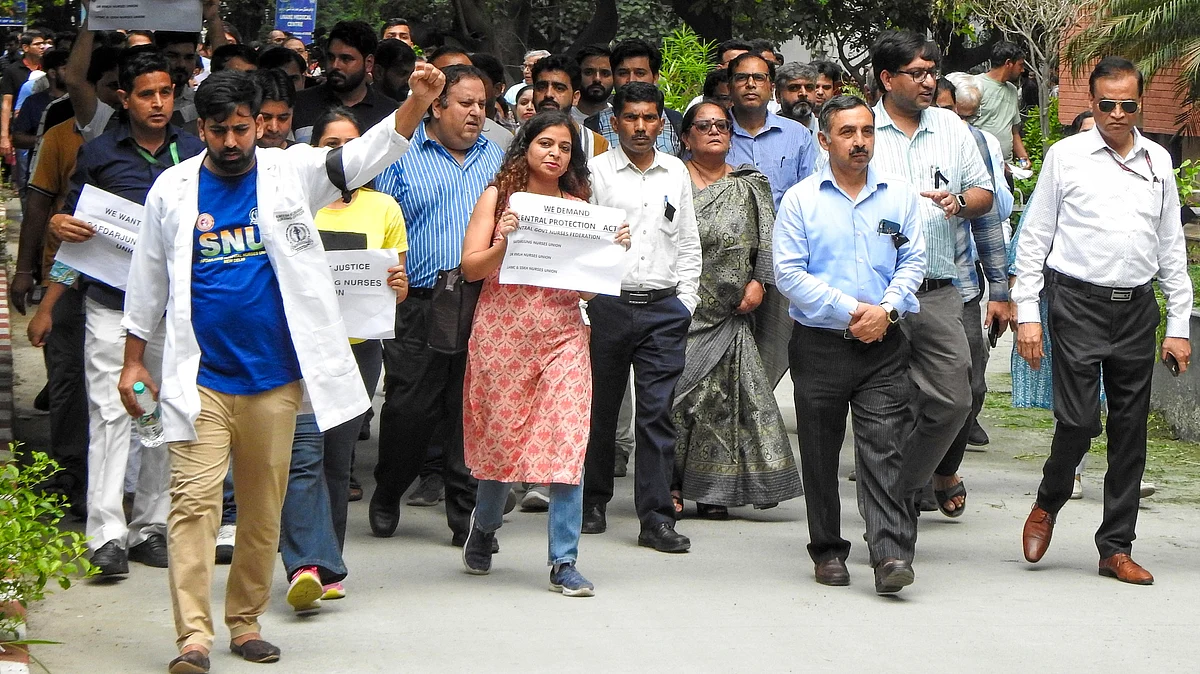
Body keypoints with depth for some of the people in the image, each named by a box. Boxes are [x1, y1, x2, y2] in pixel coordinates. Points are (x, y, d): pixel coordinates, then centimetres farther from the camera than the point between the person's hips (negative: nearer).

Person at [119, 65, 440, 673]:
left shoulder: (291, 173, 3)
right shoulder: (173, 189, 5)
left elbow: (367, 155, -7)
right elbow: (148, 279, 12)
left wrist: (417, 101, -24)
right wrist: (133, 361, 11)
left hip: (273, 375, 1)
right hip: (200, 378, -1)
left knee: (264, 509, 8)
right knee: (194, 501, -10)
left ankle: (246, 622, 21)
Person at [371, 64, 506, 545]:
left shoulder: (495, 158, 15)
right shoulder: (401, 157, 4)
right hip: (419, 305, -3)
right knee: (409, 409, 0)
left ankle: (467, 513, 8)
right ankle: (386, 497, 21)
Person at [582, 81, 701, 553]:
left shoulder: (676, 173, 12)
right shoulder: (595, 171, 2)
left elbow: (688, 244, 16)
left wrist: (685, 302, 7)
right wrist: (587, 296, -9)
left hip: (664, 307, 2)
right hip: (607, 305, -2)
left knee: (657, 411, -3)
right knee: (600, 407, 7)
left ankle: (656, 518, -3)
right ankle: (593, 500, 23)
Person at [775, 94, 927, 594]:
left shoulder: (900, 196, 9)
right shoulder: (801, 200, 1)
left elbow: (913, 263, 7)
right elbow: (789, 272, -5)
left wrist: (886, 310, -10)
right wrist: (849, 311, -11)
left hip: (884, 346, 0)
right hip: (819, 345, 0)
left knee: (883, 450, -10)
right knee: (820, 454, 7)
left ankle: (891, 553, -17)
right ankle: (828, 551, 19)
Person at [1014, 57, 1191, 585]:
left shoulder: (1158, 161, 11)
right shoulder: (1065, 156, 1)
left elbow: (1171, 247, 15)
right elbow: (1034, 239, 3)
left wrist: (1179, 326, 11)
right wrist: (1026, 313, -3)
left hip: (1137, 308, 4)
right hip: (1079, 303, -3)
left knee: (1130, 429, 5)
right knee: (1079, 419, -12)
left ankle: (1116, 547, 13)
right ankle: (1048, 503, 18)